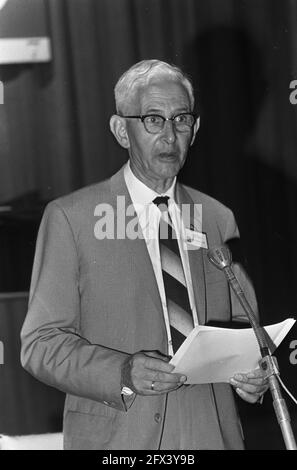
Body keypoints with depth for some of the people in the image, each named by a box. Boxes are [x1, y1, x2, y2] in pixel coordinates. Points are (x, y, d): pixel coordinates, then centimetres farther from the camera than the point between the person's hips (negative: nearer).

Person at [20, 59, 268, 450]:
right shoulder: (69, 218, -2)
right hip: (116, 437, -3)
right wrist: (122, 374, -21)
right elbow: (40, 343, -6)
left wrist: (253, 372, -6)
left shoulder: (219, 220, 10)